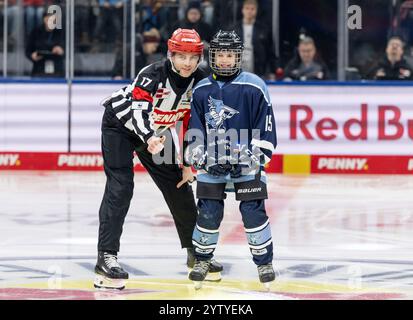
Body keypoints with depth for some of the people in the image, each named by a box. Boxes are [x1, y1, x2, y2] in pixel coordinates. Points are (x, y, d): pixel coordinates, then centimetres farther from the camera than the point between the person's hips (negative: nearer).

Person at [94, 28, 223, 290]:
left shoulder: (199, 82, -12)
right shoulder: (153, 75, -30)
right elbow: (138, 112, -42)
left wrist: (188, 164, -3)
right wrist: (149, 138, -61)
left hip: (156, 132, 6)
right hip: (121, 124, -6)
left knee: (179, 188, 7)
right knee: (120, 188, -20)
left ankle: (195, 252, 22)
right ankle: (106, 257, -24)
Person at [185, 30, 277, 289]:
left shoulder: (254, 86, -5)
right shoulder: (202, 90, 6)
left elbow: (266, 125, -4)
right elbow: (194, 129, 10)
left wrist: (257, 156, -10)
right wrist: (198, 155, -3)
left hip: (246, 161, -2)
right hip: (212, 161, 3)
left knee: (254, 211, -5)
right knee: (208, 213, 1)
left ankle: (264, 262, 8)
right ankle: (203, 259, 18)